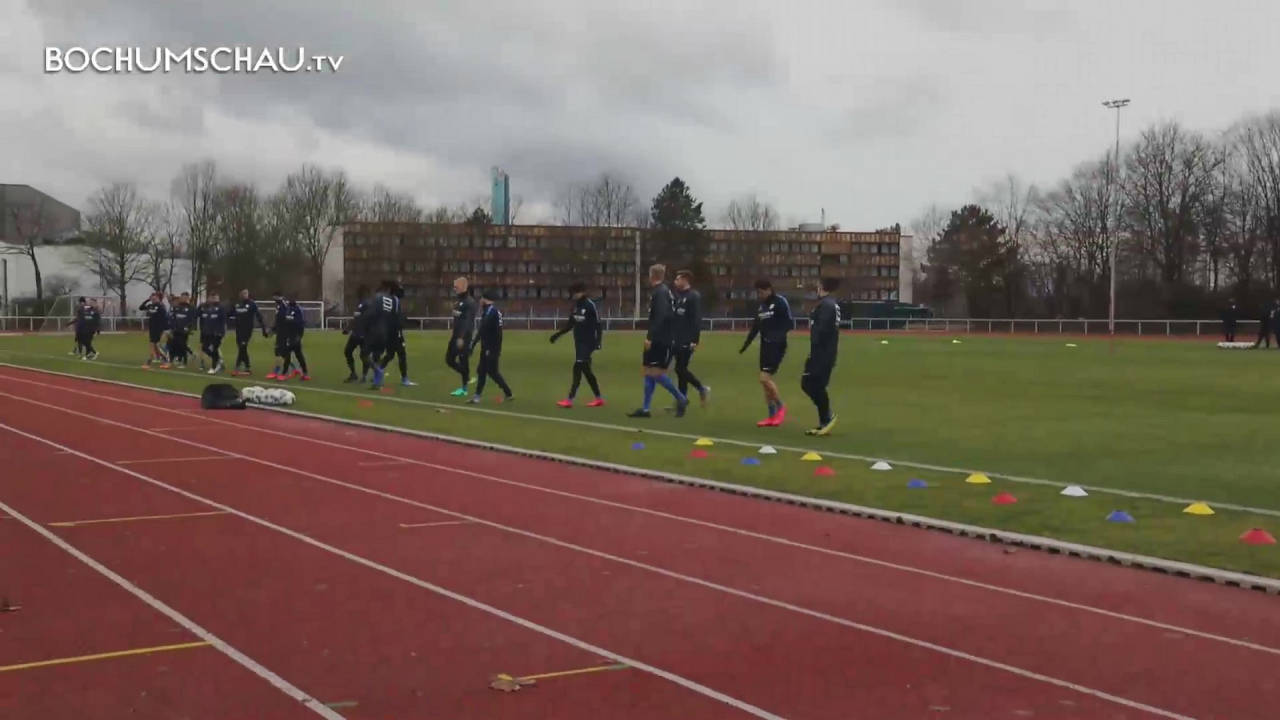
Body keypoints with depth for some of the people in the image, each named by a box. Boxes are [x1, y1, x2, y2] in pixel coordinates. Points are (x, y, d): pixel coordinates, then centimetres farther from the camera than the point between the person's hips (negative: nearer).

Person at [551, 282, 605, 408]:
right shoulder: (576, 305, 9)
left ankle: (570, 399, -13)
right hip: (578, 342, 8)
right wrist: (557, 334, 14)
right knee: (585, 370, 11)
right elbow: (570, 324, 19)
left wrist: (598, 341, -22)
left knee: (577, 368, -13)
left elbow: (598, 324, -14)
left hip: (587, 343, -8)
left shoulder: (590, 306, -13)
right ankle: (599, 399, 20)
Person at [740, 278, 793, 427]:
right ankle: (772, 416, 14)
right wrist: (745, 346, 18)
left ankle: (780, 407, 5)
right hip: (765, 346, 8)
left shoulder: (780, 302, -11)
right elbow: (755, 327, 20)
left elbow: (789, 323, -16)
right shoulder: (761, 305, 12)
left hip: (777, 346, -8)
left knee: (765, 378, -15)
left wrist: (778, 336, -30)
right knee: (766, 381, 7)